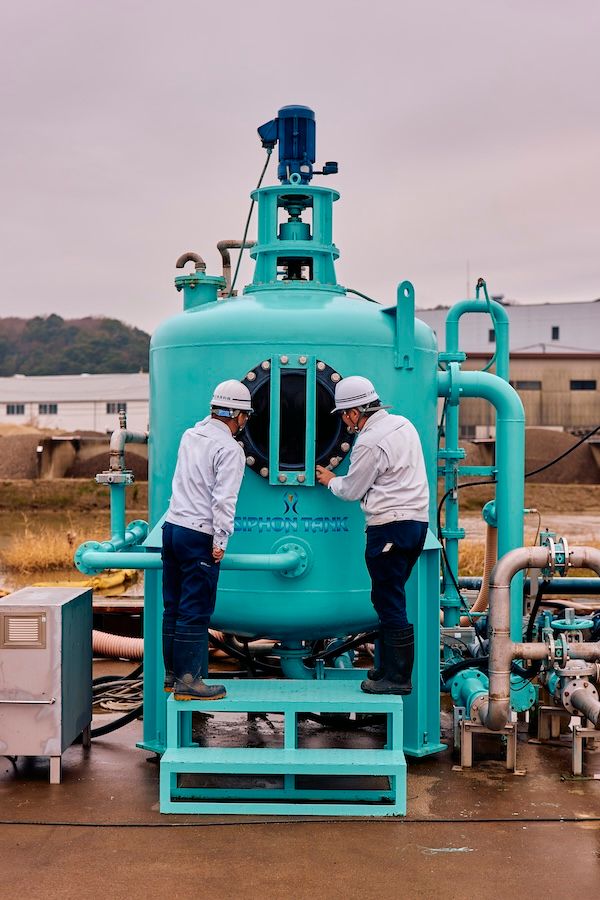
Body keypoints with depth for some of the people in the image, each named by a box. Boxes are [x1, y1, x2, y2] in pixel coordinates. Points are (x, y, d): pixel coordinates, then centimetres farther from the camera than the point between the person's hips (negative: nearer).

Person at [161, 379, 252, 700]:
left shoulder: (190, 435, 11)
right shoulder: (229, 449, -11)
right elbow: (224, 499, -16)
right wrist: (220, 541, -13)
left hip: (172, 526, 8)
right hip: (199, 535, -8)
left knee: (173, 607, 13)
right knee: (195, 611, -2)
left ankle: (172, 674, 21)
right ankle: (188, 682, 2)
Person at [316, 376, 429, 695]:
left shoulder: (369, 443, -14)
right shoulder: (403, 424, 12)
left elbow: (351, 490, -3)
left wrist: (330, 480, 18)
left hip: (390, 525, -9)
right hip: (417, 520, 9)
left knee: (389, 601, -4)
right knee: (390, 599, 16)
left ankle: (396, 678, -1)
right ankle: (388, 668, 21)